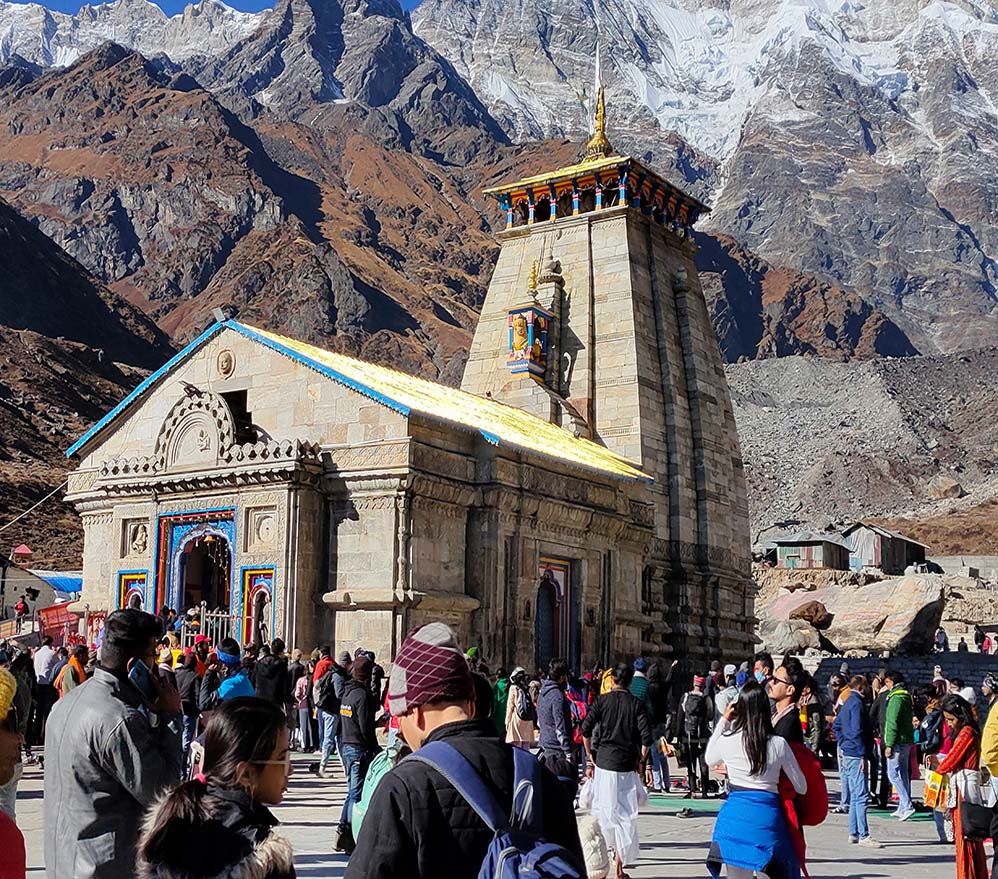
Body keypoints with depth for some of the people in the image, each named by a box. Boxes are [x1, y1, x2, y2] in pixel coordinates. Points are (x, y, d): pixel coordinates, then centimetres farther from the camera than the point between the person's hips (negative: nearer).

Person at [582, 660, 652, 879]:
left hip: (604, 762, 0)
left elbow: (586, 729, -5)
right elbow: (646, 737, -8)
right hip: (627, 765, 0)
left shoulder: (602, 701, 2)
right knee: (626, 814, 4)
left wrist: (589, 758, 6)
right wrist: (641, 761, 6)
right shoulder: (636, 704, 0)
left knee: (604, 809, 15)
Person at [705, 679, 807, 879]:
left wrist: (723, 721, 18)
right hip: (768, 816, -1)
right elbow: (802, 788, 5)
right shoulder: (778, 744, -4)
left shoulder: (728, 741, -2)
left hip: (735, 816, 1)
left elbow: (709, 759, 22)